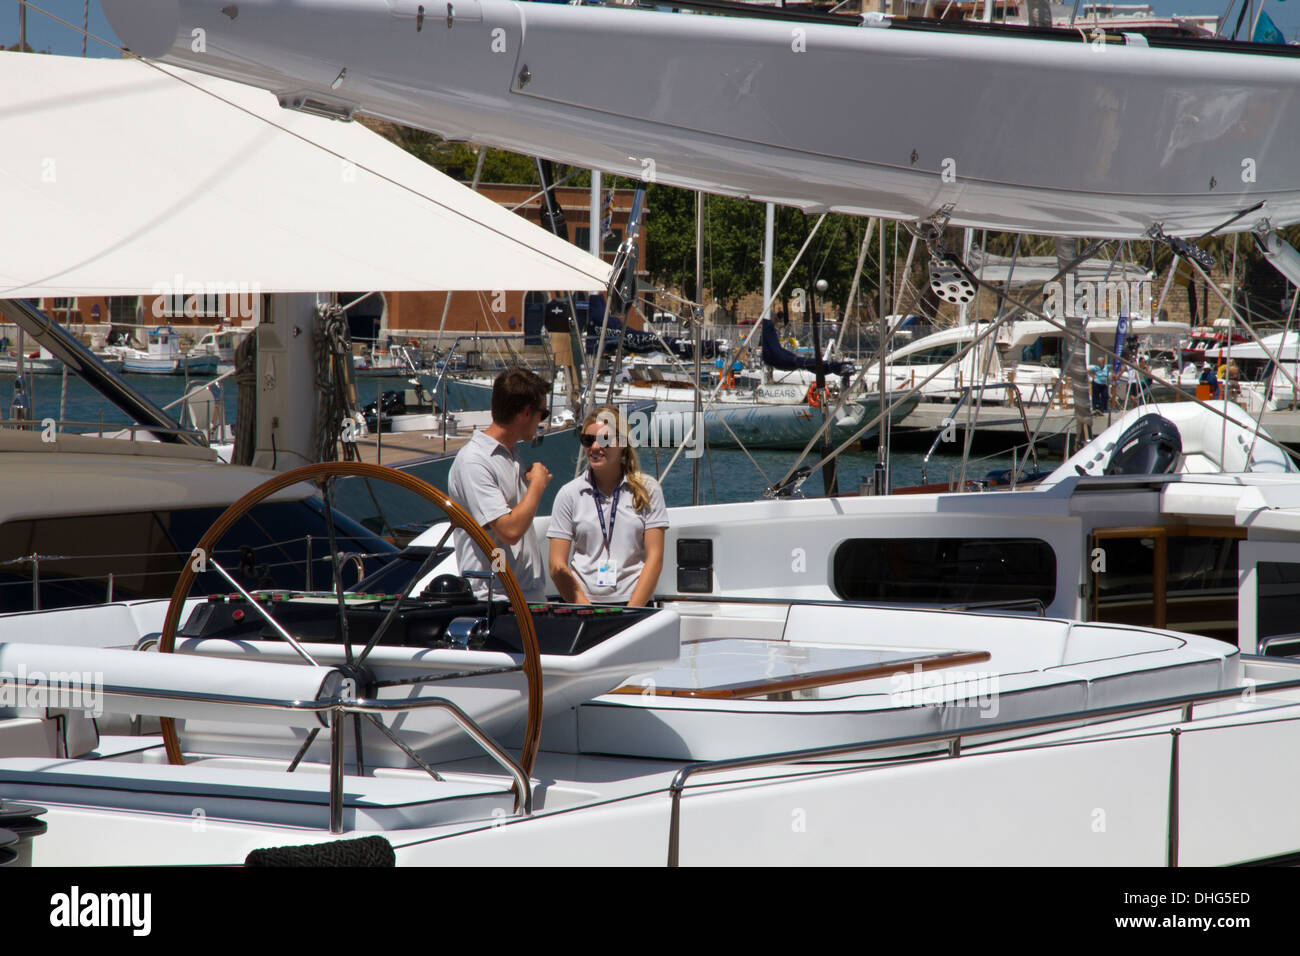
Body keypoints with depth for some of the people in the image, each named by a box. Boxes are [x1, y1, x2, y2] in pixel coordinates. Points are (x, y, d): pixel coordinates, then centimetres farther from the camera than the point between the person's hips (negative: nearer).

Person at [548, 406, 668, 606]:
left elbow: (654, 558, 4)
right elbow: (557, 566, 5)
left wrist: (632, 611, -7)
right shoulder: (570, 494, 9)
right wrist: (586, 609, -8)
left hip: (633, 601, 0)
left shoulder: (647, 490, 9)